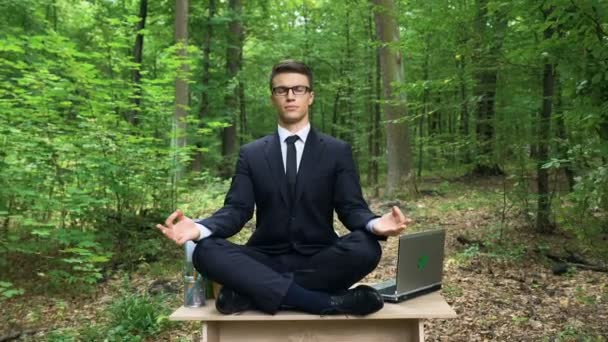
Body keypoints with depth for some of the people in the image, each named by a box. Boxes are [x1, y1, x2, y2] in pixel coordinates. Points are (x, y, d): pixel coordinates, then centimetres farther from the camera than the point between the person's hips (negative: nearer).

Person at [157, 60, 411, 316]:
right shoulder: (251, 154, 10)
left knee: (366, 248, -31)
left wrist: (375, 225, -26)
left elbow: (352, 208, -2)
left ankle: (252, 291, -23)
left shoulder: (338, 151, 6)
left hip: (319, 260, 0)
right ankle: (327, 302, -31)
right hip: (266, 260, 1)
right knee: (206, 251, -26)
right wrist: (200, 228, -21)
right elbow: (237, 209, 1)